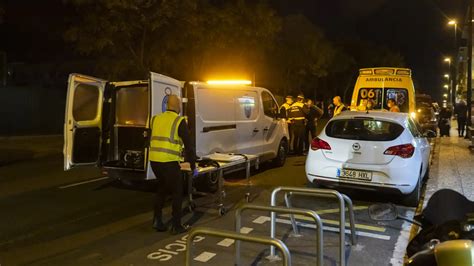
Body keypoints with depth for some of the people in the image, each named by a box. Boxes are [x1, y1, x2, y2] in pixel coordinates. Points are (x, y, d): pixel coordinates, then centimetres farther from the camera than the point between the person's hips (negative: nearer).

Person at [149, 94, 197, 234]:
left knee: (162, 189, 25)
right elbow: (188, 145, -6)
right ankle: (176, 226, 16)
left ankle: (157, 220, 24)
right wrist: (193, 166, 1)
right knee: (177, 193, 10)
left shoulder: (156, 119, 12)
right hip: (169, 162, -6)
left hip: (154, 160, 6)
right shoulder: (179, 121, -5)